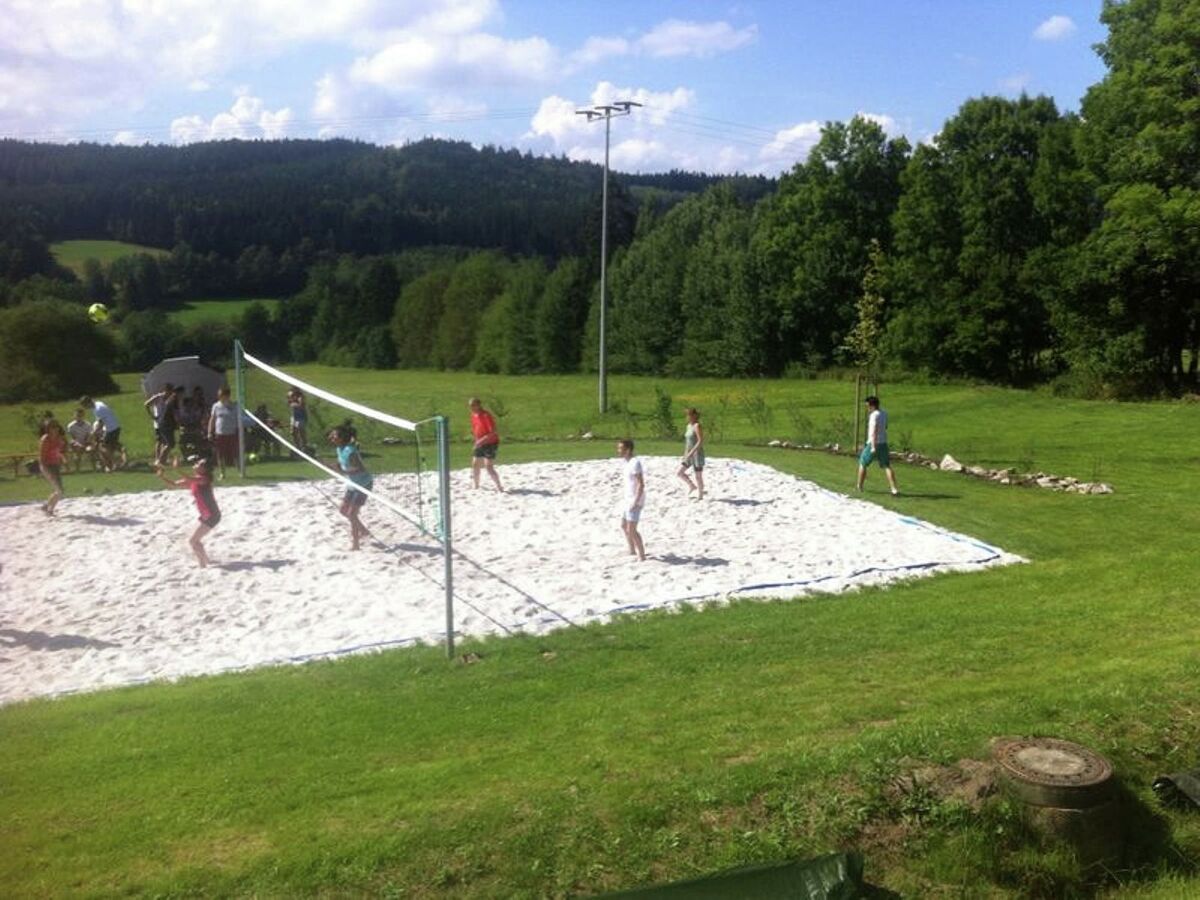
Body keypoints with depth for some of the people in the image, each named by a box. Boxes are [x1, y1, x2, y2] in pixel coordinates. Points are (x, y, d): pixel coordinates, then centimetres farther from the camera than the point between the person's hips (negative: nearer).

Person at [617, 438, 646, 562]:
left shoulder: (634, 463, -20)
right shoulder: (628, 462, 10)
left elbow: (641, 484, -23)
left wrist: (635, 502, -26)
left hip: (635, 501, -10)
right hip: (629, 500, 10)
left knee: (631, 530, -9)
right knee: (624, 526, 21)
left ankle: (642, 555, 1)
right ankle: (632, 550, 36)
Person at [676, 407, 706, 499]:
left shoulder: (697, 426, -15)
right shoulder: (689, 426, 11)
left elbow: (701, 441, -22)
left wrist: (691, 452, -25)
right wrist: (685, 454, 18)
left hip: (697, 454, -8)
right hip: (689, 455, 8)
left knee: (698, 476, 1)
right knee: (680, 472, 5)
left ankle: (700, 496, 13)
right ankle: (692, 486, 22)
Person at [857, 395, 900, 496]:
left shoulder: (874, 415, -16)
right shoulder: (884, 414, 10)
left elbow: (874, 431, -24)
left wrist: (873, 447, -27)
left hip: (873, 444, -7)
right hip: (883, 443, 7)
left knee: (862, 463, 11)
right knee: (887, 466, 4)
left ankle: (859, 487, 19)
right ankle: (894, 489, -7)